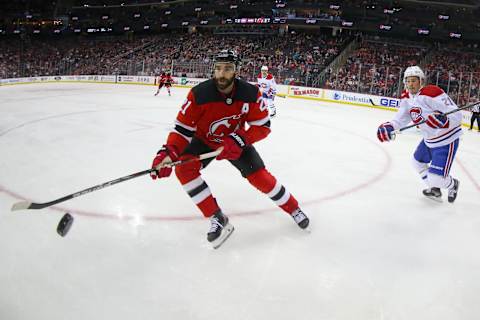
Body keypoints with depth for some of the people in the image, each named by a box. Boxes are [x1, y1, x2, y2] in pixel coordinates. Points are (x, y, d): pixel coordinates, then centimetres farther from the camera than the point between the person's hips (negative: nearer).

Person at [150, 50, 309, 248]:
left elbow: (263, 126, -16)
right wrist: (168, 154, -38)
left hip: (236, 141, 0)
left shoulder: (250, 93, -24)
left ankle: (293, 208, 19)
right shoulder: (199, 94, -28)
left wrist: (239, 140, -33)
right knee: (184, 169, -24)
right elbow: (183, 128, -22)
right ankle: (217, 218, -14)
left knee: (260, 177, -8)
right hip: (204, 140, 0)